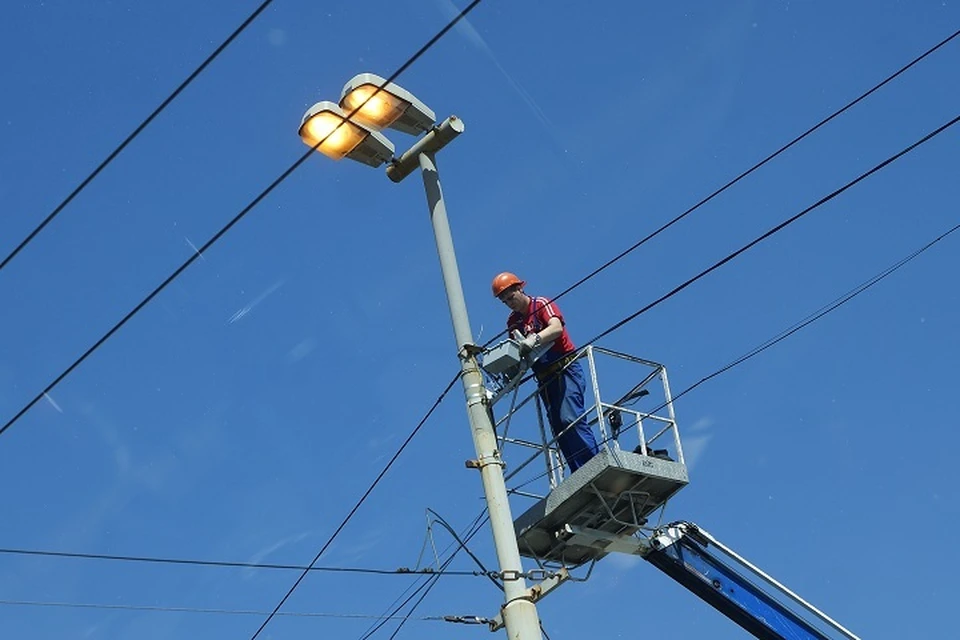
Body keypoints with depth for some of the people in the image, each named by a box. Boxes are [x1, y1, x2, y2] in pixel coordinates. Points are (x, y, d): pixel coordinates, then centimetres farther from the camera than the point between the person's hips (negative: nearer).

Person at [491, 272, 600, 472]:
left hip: (566, 369, -7)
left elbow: (556, 328, -22)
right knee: (559, 429, 0)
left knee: (570, 419, -22)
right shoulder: (513, 322, 15)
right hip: (544, 378, 7)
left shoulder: (542, 305, -4)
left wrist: (535, 339, -39)